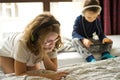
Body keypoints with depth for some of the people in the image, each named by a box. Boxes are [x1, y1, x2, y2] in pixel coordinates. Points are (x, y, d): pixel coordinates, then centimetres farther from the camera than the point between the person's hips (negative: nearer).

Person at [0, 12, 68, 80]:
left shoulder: (51, 44, -33)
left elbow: (53, 70, -29)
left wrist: (44, 55, -47)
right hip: (7, 54, -4)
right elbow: (20, 74, -45)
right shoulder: (22, 42, -48)